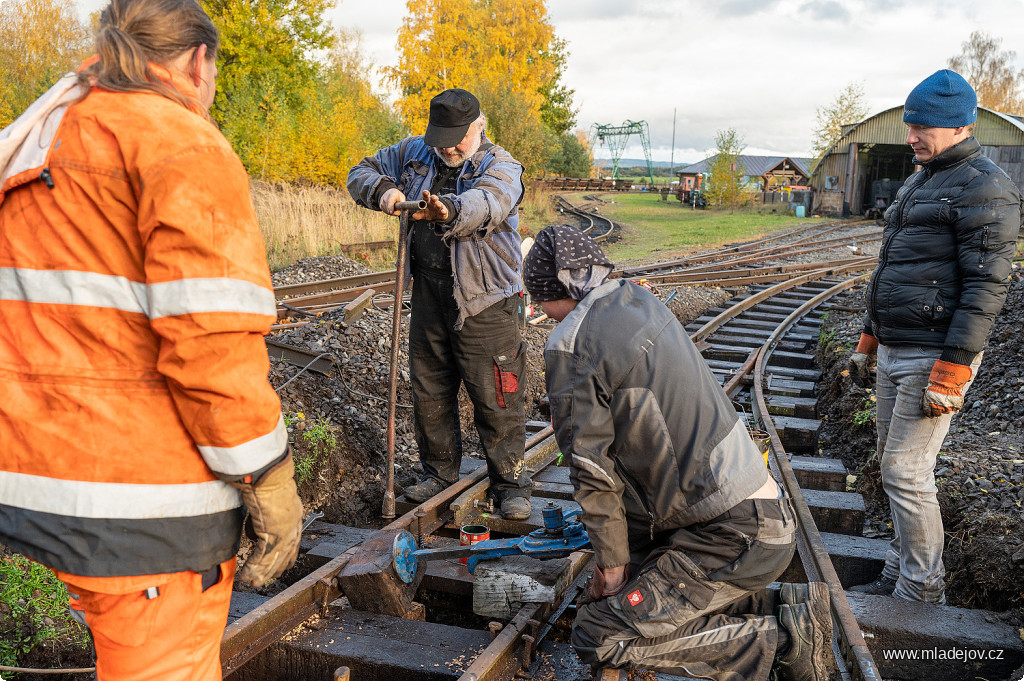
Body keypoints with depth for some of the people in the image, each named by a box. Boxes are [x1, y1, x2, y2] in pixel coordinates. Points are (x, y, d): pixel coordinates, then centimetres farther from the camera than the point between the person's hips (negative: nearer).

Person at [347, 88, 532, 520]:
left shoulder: (501, 167, -9)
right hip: (428, 297, 5)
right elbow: (361, 173, 15)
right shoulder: (414, 153, 8)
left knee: (496, 398, -3)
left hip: (485, 304, -5)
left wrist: (446, 209, -54)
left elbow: (486, 202, -31)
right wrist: (382, 191, -10)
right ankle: (439, 472, 31)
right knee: (429, 392, 14)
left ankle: (509, 483, 13)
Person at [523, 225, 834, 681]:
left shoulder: (570, 347, -15)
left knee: (595, 637, -7)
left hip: (733, 538, -9)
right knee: (625, 593, 22)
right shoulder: (640, 301, 12)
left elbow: (593, 469, -13)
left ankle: (781, 641, -4)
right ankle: (781, 605, 14)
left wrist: (613, 561, 1)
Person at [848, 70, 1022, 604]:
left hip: (934, 356, -9)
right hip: (894, 353, 9)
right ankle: (898, 575, 26)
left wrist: (952, 371, -23)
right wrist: (869, 339, 20)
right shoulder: (918, 184, 18)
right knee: (894, 463, 13)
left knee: (905, 471, -7)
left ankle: (921, 592, 8)